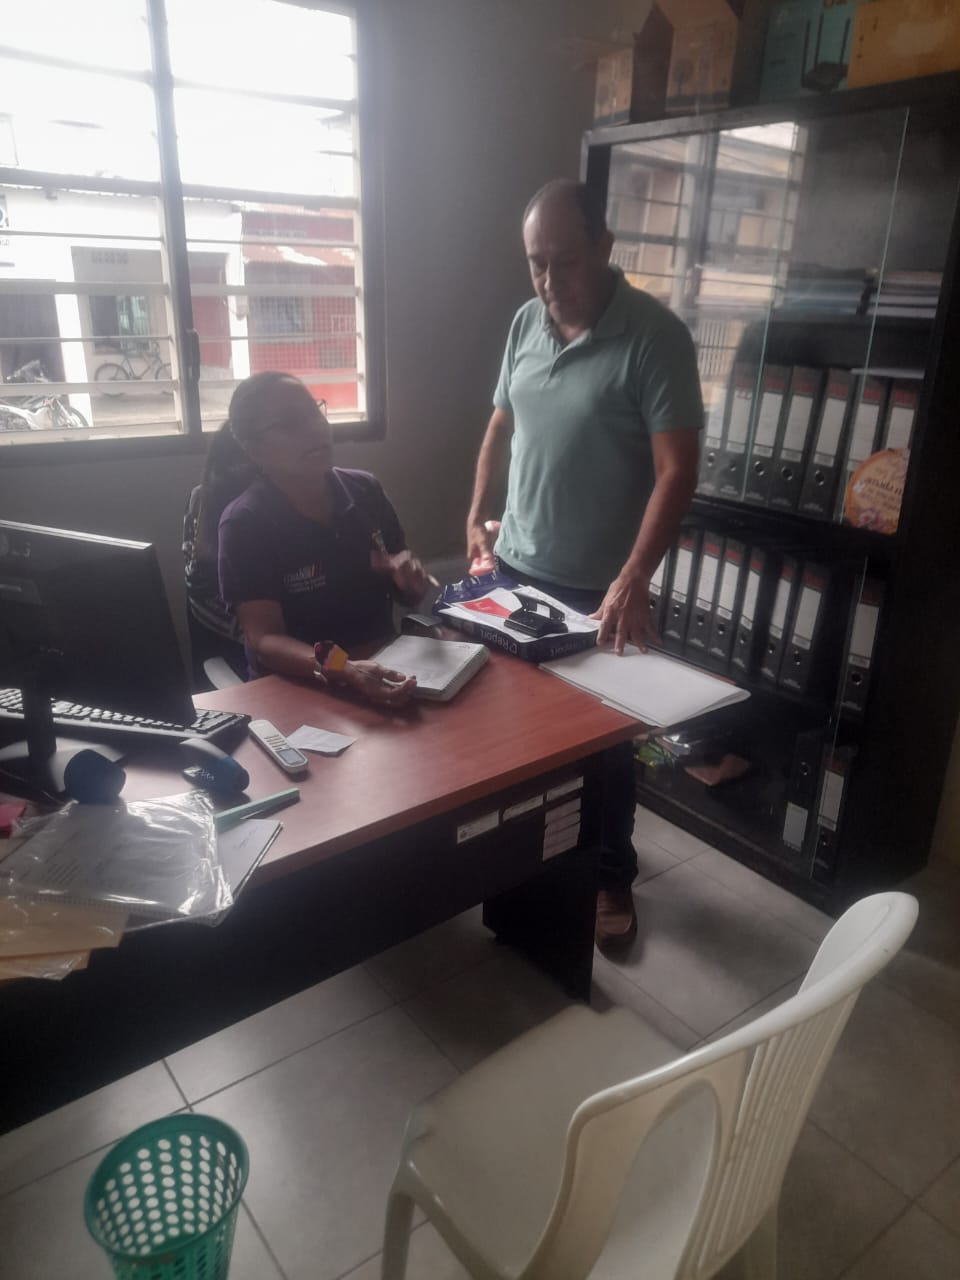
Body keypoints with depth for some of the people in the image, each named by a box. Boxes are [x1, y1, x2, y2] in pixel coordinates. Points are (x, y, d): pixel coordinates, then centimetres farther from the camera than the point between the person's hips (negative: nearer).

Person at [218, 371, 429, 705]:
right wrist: (343, 671, -35)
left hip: (382, 667, 5)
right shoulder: (245, 523, -11)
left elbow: (407, 596, 13)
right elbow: (265, 639, -18)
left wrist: (408, 578, -10)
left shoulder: (365, 489, 3)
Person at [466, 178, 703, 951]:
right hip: (514, 568, 6)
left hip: (597, 588, -6)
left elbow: (677, 471, -20)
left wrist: (633, 580, -28)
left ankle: (612, 877, 29)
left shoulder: (655, 337, -15)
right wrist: (478, 517, 6)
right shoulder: (526, 322, 5)